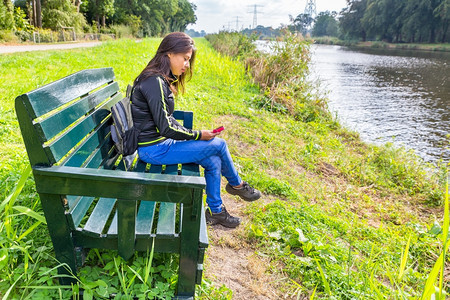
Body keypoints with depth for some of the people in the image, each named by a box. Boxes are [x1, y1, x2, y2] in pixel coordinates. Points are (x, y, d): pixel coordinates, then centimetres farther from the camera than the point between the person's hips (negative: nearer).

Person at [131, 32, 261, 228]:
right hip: (153, 149, -9)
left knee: (213, 161, -1)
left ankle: (215, 211, 14)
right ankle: (236, 184, 17)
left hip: (159, 142, 9)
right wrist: (198, 135, -12)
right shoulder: (154, 82, -21)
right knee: (219, 144, -9)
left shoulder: (162, 80, 11)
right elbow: (165, 128, -23)